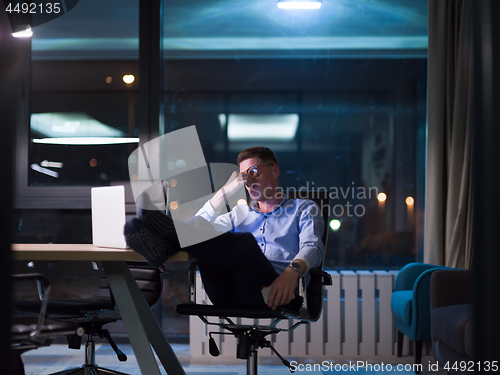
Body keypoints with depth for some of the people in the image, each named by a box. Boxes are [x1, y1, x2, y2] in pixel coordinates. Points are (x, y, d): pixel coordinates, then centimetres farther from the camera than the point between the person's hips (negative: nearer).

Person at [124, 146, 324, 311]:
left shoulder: (303, 209, 23)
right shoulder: (240, 213, 35)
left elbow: (312, 247, 1)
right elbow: (198, 226, 19)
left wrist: (293, 271, -22)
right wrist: (227, 190, 12)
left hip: (273, 295, -4)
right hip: (232, 300, 4)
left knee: (244, 241, -33)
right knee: (207, 236, -21)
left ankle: (168, 231, -48)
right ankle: (162, 247, -51)